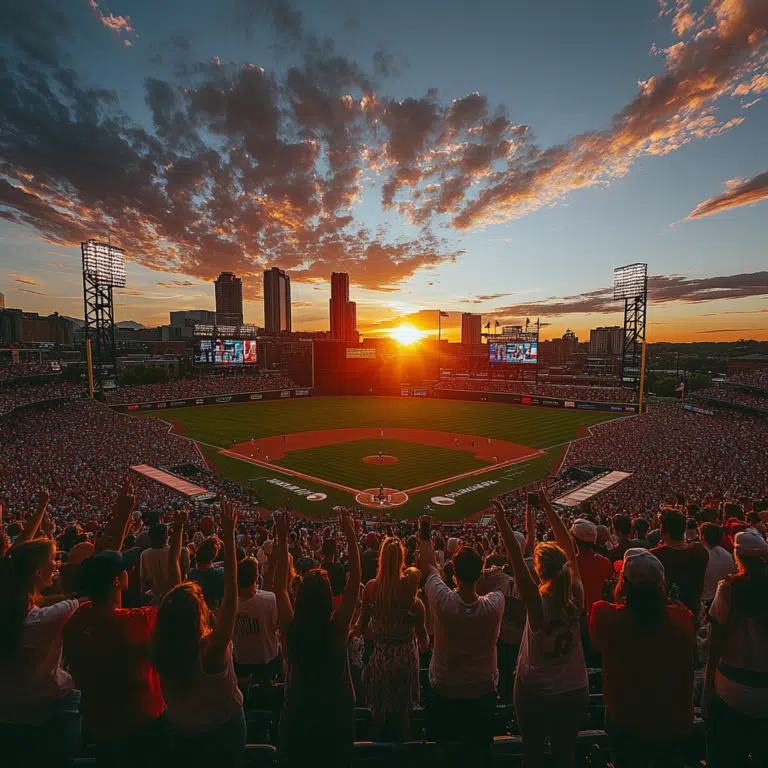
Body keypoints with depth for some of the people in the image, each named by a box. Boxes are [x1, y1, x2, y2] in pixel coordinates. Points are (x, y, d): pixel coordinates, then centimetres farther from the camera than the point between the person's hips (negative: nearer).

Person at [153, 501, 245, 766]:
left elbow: (176, 595, -18)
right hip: (224, 731, -3)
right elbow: (231, 591, -40)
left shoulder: (164, 649, -25)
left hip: (181, 734, 3)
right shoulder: (212, 649, -38)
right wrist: (228, 535, -40)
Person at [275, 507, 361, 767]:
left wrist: (282, 539, -15)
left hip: (298, 716, 1)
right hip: (337, 715, -1)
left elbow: (280, 585, -13)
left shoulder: (291, 630, -22)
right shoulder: (337, 628, -25)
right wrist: (350, 537, -22)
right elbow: (354, 582, -22)